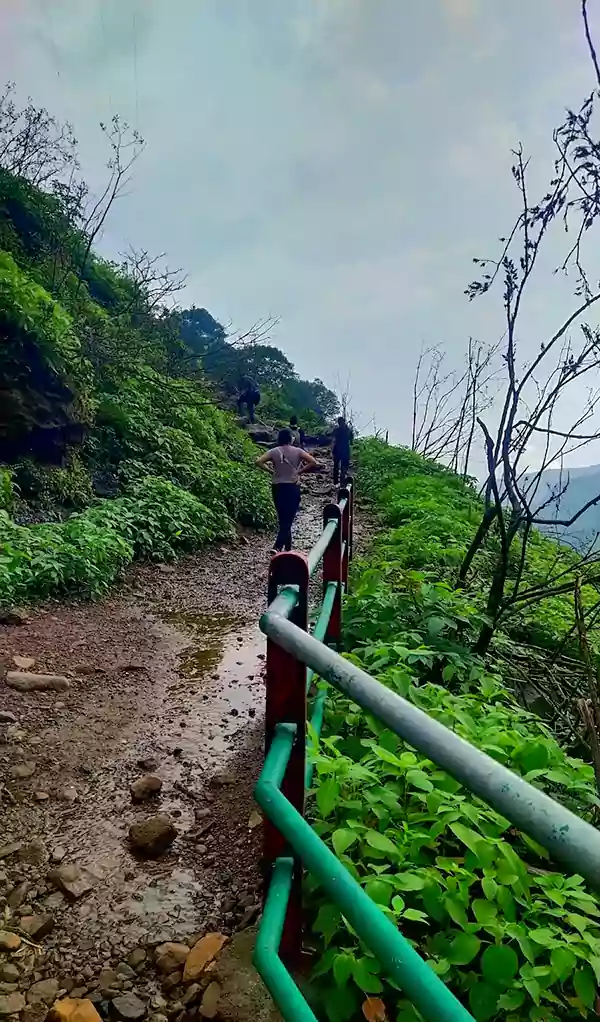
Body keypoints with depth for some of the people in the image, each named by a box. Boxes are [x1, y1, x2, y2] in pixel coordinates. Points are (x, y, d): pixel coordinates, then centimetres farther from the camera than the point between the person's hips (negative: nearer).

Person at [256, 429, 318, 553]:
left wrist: (271, 470, -1)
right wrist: (300, 471, -2)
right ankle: (277, 547, -18)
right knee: (288, 520, -2)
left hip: (278, 488, 2)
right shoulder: (297, 451, -2)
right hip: (293, 488, -2)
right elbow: (313, 462, -9)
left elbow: (259, 462, -10)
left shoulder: (274, 451, 0)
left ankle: (288, 547, 26)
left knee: (283, 519, 16)